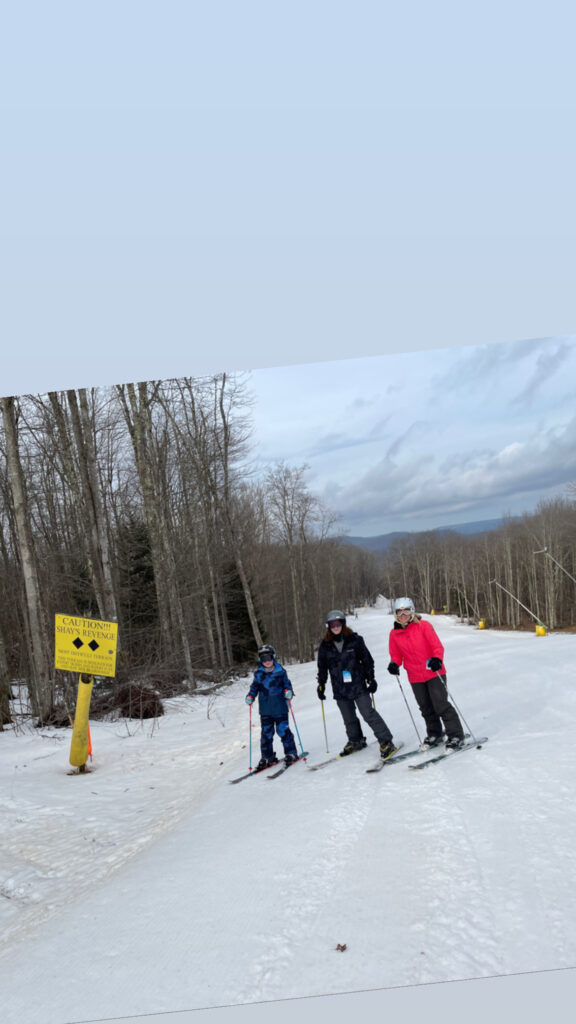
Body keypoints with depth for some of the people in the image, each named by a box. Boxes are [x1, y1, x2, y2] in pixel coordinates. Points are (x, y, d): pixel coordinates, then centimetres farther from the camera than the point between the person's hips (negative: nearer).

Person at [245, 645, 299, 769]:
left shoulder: (280, 671, 0)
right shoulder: (258, 674, 5)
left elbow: (287, 684, 6)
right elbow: (255, 686, 14)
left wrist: (288, 691, -14)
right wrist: (250, 696, -2)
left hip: (280, 708, -3)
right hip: (265, 710, 3)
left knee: (283, 730, -2)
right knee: (266, 733, 6)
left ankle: (291, 753, 12)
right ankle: (267, 757, 16)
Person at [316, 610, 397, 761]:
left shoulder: (355, 640, -4)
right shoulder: (325, 646, 3)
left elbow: (367, 659, 3)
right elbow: (322, 667, 14)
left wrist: (370, 679, 1)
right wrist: (321, 684, 13)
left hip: (358, 685, -3)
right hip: (340, 690, 3)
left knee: (368, 713, -9)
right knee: (349, 718, 11)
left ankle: (386, 741, -2)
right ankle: (356, 741, 32)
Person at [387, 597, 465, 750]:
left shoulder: (423, 626, -11)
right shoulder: (394, 634, 0)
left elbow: (437, 646, -12)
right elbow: (396, 654, 8)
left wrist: (437, 659, -30)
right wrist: (394, 664, -13)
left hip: (434, 672, -4)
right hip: (415, 677, 4)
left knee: (441, 705, -6)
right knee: (426, 708, 15)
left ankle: (456, 735, 5)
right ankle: (434, 734, 33)